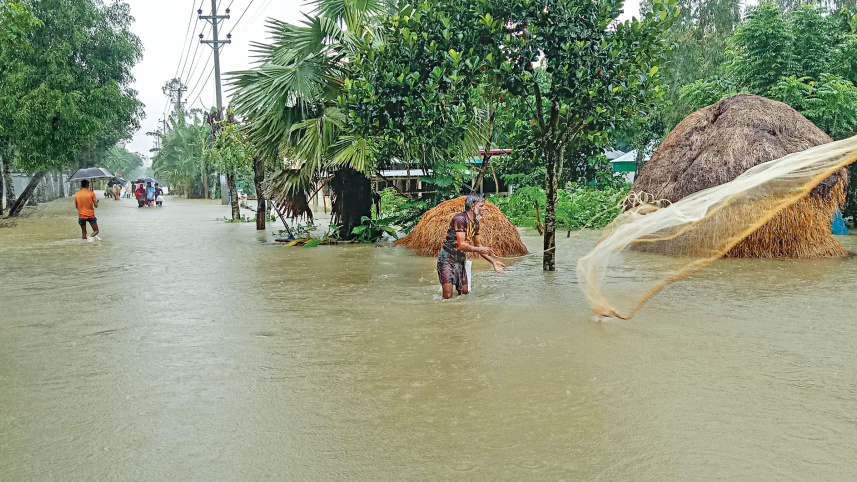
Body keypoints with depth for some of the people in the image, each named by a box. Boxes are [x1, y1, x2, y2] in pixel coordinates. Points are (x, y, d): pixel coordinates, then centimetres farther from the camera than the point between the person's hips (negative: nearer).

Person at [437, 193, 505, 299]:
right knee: (448, 296, -13)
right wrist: (479, 249, -34)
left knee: (464, 292, 7)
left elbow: (478, 246, 15)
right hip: (447, 259, -8)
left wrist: (493, 262, 9)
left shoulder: (475, 223, 7)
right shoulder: (460, 219, -20)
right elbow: (461, 245, -26)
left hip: (460, 261, 8)